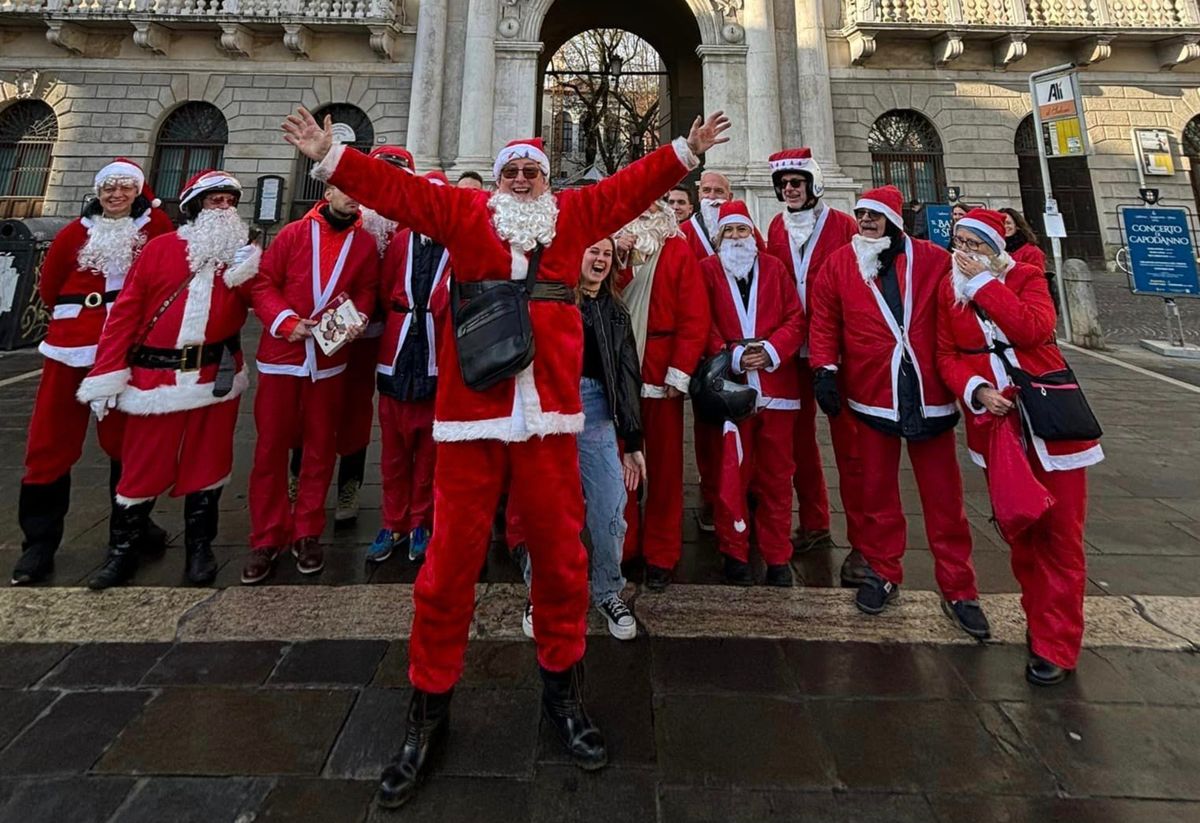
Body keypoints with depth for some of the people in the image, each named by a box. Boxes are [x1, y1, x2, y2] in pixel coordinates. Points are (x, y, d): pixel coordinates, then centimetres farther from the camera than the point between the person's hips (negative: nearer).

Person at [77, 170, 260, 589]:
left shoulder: (241, 253, 9)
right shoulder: (160, 248, 1)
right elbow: (126, 312, -2)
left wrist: (245, 274, -19)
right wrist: (106, 375, -6)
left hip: (216, 376, 2)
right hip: (156, 376, -1)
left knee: (206, 463, 10)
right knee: (143, 465, 6)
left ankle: (199, 546, 24)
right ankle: (123, 550, 24)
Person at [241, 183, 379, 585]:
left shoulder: (365, 244, 7)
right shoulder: (294, 233, 2)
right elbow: (263, 283, 1)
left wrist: (359, 318, -9)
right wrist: (285, 321, -13)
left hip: (330, 358, 1)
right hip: (281, 352, -1)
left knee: (320, 445, 7)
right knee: (271, 445, 3)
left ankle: (307, 533, 20)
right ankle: (267, 538, 15)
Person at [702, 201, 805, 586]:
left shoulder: (774, 268, 12)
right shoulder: (708, 270, 6)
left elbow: (796, 318, 6)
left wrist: (772, 350, -11)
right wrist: (733, 355, -15)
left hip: (777, 386, 2)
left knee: (775, 475, 8)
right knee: (731, 473, 4)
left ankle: (777, 557, 21)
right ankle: (734, 553, 19)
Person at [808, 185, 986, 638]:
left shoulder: (934, 260, 3)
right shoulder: (839, 264, 4)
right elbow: (824, 321, 2)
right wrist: (824, 368, -10)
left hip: (928, 395, 0)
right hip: (872, 394, 1)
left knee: (943, 496, 7)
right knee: (877, 491, 11)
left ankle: (958, 589, 22)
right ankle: (883, 572, 29)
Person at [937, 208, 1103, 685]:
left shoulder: (1026, 278, 0)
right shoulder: (948, 290, 7)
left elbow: (1033, 329, -19)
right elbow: (947, 355, 2)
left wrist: (985, 281, -15)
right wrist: (975, 391, -16)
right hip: (994, 423, 2)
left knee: (1059, 532, 1)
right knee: (1019, 530, 12)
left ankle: (1055, 644, 12)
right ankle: (1039, 619, 30)